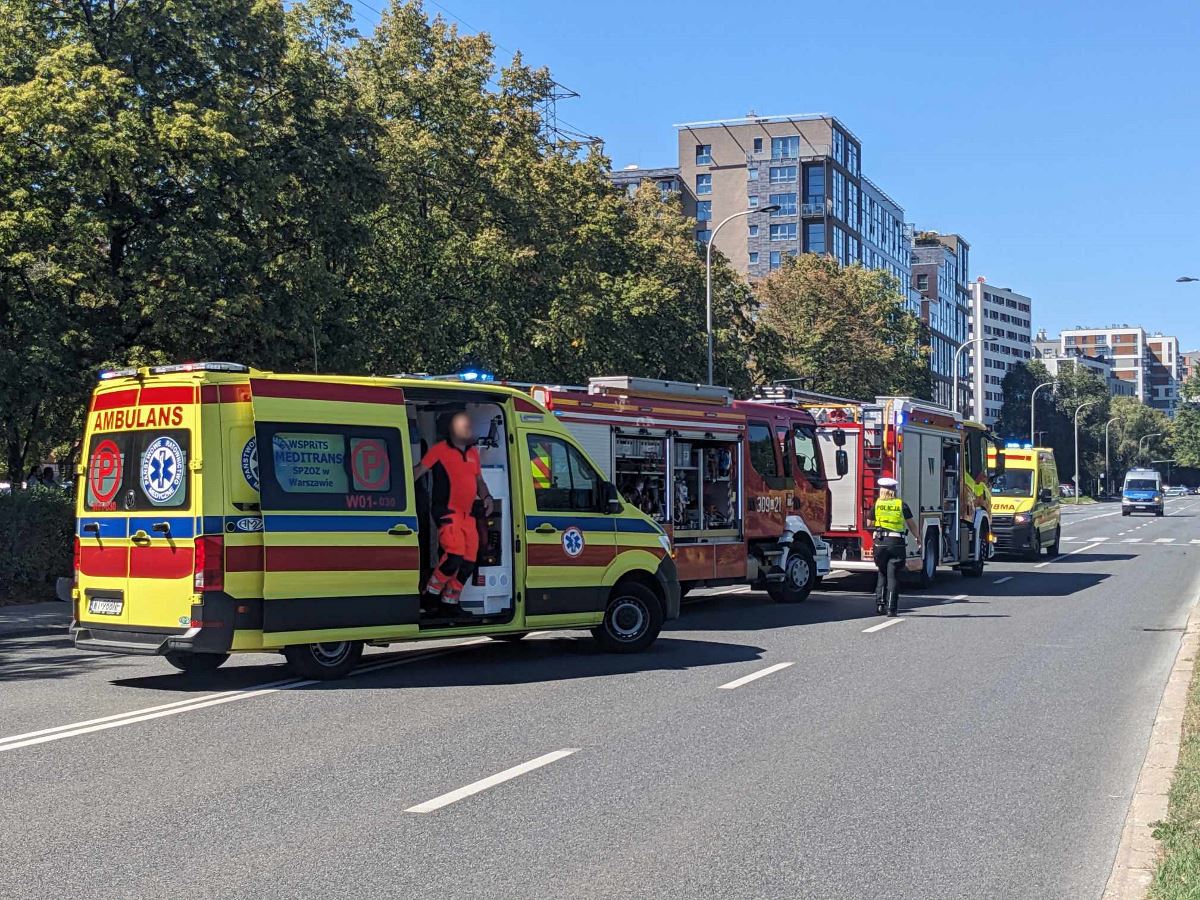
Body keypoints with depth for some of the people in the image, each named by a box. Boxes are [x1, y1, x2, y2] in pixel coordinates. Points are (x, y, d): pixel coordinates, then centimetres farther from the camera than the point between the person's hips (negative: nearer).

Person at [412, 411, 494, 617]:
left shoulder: (473, 452, 17)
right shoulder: (440, 450, -4)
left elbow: (479, 480, 25)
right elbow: (418, 471, -7)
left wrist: (486, 497, 6)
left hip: (467, 514, 8)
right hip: (447, 511, -8)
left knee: (468, 562, 4)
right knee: (455, 556, -21)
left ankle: (449, 602, 16)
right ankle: (430, 597, -3)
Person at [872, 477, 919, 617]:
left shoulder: (877, 504, 5)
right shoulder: (902, 505, 3)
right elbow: (912, 525, 7)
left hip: (880, 542, 1)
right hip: (897, 543, -1)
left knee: (882, 574, 18)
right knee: (893, 576, 1)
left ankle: (879, 603, 11)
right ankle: (891, 608, -4)